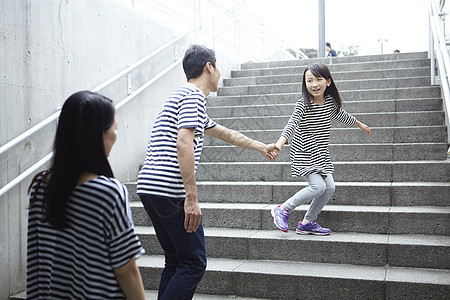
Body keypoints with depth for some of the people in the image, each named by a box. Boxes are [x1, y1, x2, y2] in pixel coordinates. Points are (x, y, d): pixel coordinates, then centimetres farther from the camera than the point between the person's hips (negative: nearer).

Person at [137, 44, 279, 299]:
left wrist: (262, 147, 45)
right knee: (194, 263, -3)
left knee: (176, 260, 16)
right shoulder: (194, 96, -7)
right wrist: (192, 198, -24)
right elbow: (184, 144, -22)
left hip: (148, 187, 10)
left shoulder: (183, 96, 25)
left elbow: (226, 133, 36)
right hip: (170, 191, -10)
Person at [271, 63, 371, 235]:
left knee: (330, 187, -1)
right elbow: (292, 124, -29)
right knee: (318, 186, -19)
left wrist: (361, 125, 39)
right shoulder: (303, 104, -16)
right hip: (303, 154, -7)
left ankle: (308, 223, 15)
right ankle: (283, 210, -2)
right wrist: (279, 144, -46)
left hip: (321, 155, 7)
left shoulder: (331, 102, 4)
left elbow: (343, 116, 24)